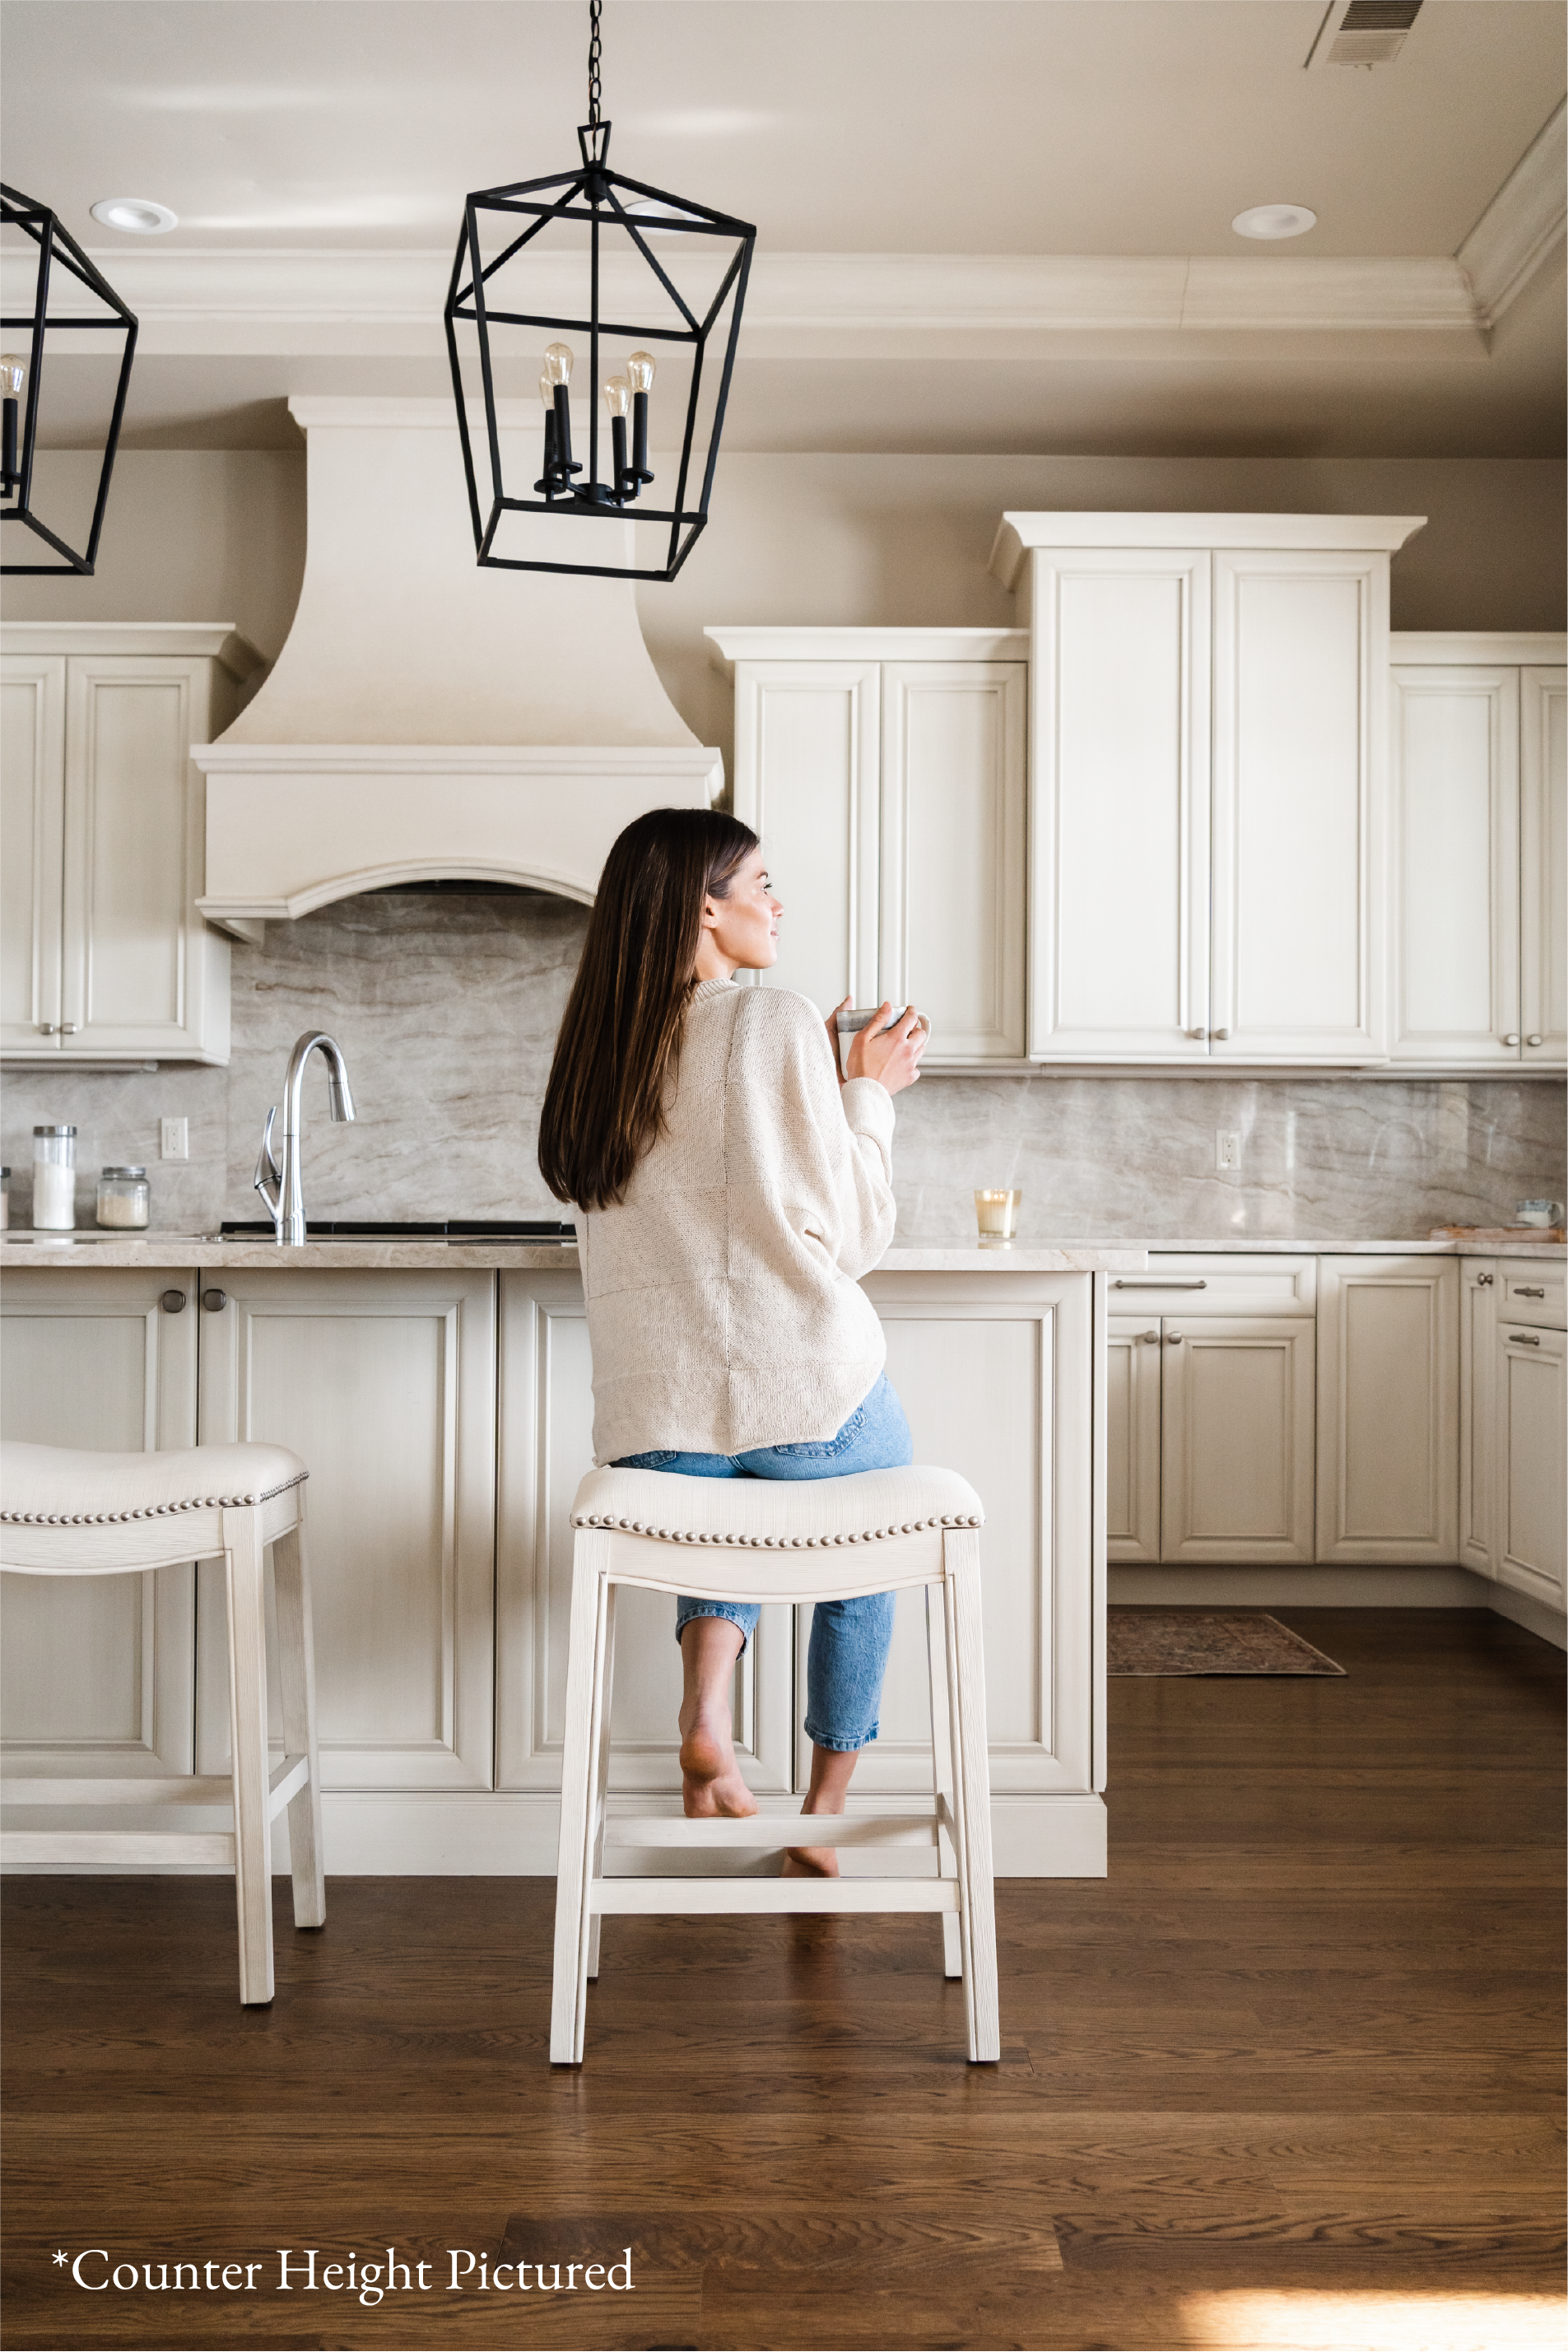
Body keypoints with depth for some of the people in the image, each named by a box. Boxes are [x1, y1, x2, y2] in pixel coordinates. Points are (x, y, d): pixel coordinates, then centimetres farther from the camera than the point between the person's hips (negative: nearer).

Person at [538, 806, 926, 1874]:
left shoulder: (599, 1047, 10)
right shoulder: (776, 1024, -7)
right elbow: (854, 1235, -5)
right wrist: (869, 1092, 8)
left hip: (655, 1421, 4)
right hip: (810, 1392, -4)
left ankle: (706, 1706, 8)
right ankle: (826, 1815, 31)